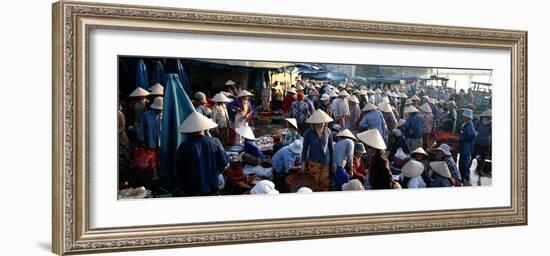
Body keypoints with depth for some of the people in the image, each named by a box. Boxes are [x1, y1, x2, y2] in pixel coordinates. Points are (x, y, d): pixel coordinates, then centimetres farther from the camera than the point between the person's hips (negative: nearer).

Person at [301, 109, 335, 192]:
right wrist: (303, 162, -2)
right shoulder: (308, 133, -8)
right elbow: (305, 148, 2)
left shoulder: (327, 131, -2)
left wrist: (333, 162, 8)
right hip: (313, 162, -2)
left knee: (325, 185, 3)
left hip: (325, 162, 2)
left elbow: (331, 147, 7)